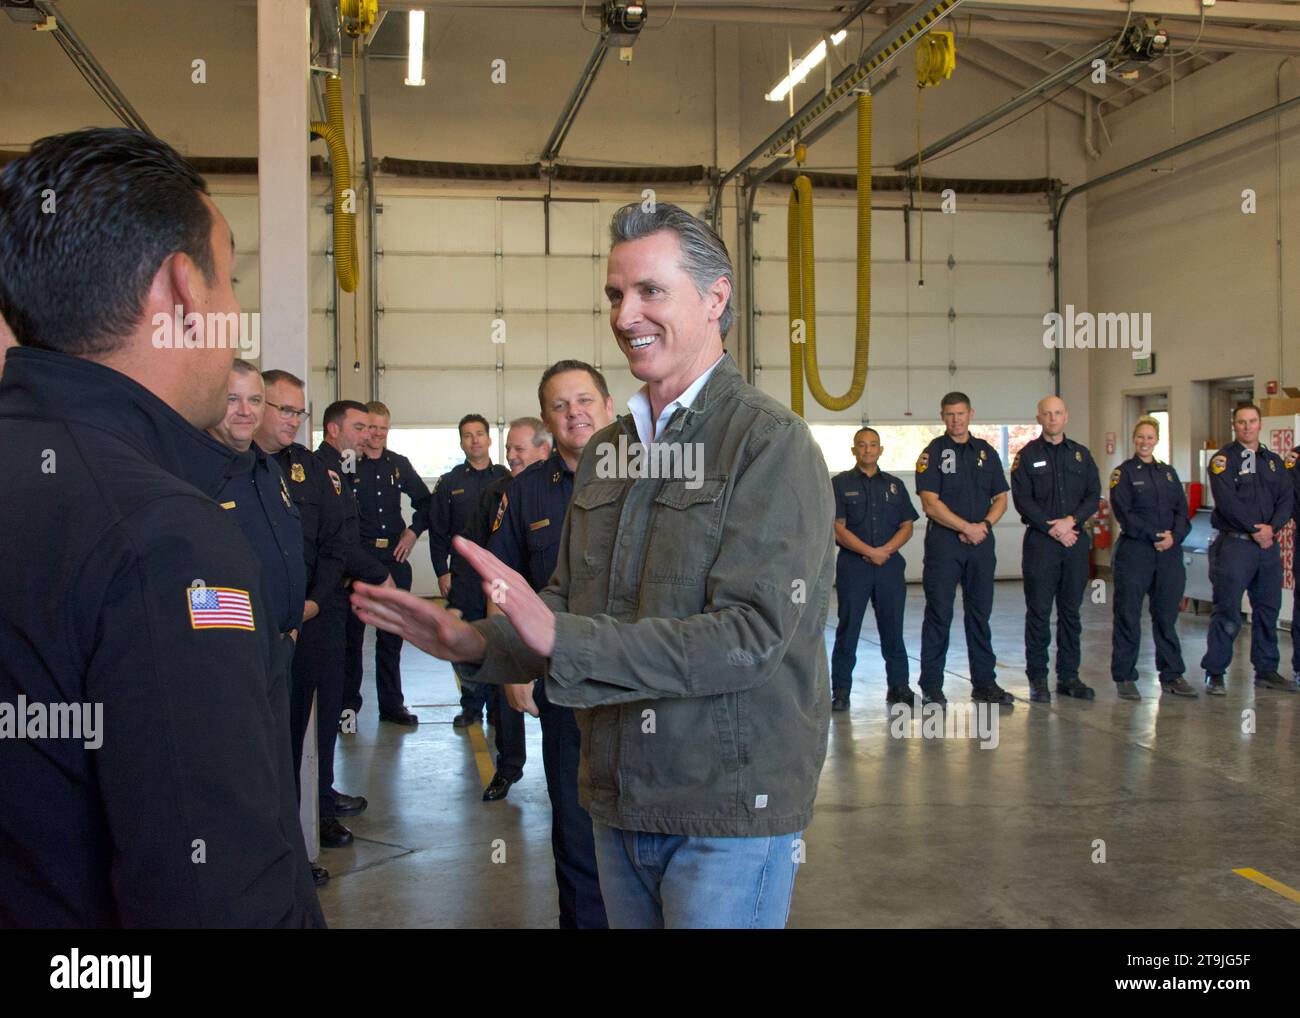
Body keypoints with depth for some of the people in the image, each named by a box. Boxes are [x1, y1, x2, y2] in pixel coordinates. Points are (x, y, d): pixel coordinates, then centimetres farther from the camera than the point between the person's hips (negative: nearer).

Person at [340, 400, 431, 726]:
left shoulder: (399, 464, 9)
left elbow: (424, 501, 20)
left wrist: (413, 531, 9)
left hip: (394, 557, 4)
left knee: (392, 637, 10)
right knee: (351, 633, 4)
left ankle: (392, 703, 18)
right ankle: (348, 703, 15)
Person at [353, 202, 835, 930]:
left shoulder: (772, 444, -12)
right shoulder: (605, 451, 9)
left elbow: (750, 633, -22)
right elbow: (570, 611, 12)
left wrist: (562, 639, -27)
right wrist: (475, 642, -7)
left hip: (729, 814, -6)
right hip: (621, 802, 6)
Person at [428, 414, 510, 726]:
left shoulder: (506, 479, 6)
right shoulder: (449, 483, 7)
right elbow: (438, 532, 7)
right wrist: (442, 572, 1)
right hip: (463, 575, 0)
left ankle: (499, 704, 15)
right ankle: (471, 705, 13)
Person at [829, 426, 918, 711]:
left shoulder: (894, 485, 13)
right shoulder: (840, 483, 3)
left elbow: (907, 527, 9)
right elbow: (839, 528, -5)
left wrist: (886, 550, -9)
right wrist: (870, 552, -13)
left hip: (890, 564, 3)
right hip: (853, 566, -3)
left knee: (893, 628, 6)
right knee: (848, 628, -1)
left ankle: (898, 686, 15)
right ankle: (840, 690, 4)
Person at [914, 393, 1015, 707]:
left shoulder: (986, 452, 12)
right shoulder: (933, 453, -2)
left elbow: (1001, 498, 12)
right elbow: (930, 504, -10)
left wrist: (985, 524, -7)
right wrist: (967, 527, -13)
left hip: (981, 543, 4)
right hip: (943, 543, -4)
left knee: (980, 614, 8)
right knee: (939, 615, -2)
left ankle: (984, 683, 16)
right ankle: (931, 686, 4)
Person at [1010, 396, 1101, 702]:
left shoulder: (1080, 454, 12)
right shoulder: (1027, 456, 2)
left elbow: (1094, 495, 5)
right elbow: (1022, 500, -6)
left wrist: (1071, 521, -11)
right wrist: (1052, 529, -13)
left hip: (1076, 540, 3)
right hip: (1041, 541, -3)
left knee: (1071, 611, 8)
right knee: (1039, 611, -2)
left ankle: (1068, 676, 15)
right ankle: (1037, 679, 4)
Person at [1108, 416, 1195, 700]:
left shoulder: (1168, 472, 14)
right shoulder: (1124, 472, -1)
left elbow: (1182, 510, 8)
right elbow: (1124, 514, -10)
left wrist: (1174, 536, -10)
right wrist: (1154, 535, -17)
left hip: (1170, 553, 4)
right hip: (1134, 551, -4)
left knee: (1167, 615, 9)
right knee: (1128, 616, 0)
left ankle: (1171, 676, 17)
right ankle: (1124, 678, 7)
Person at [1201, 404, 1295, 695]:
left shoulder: (1274, 461, 14)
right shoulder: (1223, 459, -3)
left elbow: (1287, 498, 6)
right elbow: (1227, 501, -14)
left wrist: (1272, 526, -11)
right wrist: (1254, 530, -15)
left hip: (1268, 545, 6)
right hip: (1234, 544, -6)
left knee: (1268, 610, 11)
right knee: (1227, 613, -6)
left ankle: (1266, 671, 21)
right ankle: (1214, 674, 1)